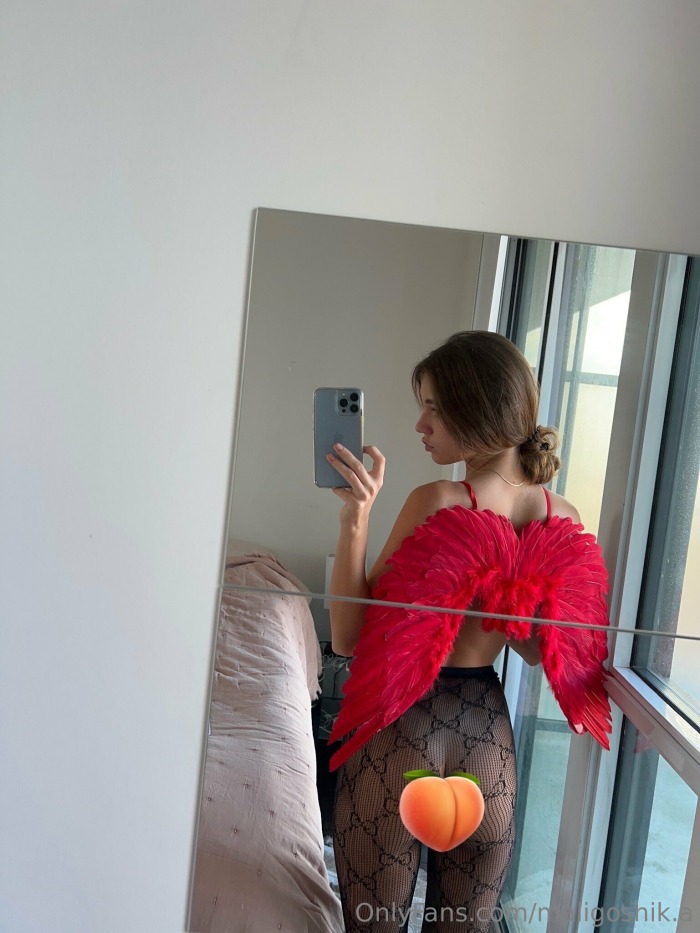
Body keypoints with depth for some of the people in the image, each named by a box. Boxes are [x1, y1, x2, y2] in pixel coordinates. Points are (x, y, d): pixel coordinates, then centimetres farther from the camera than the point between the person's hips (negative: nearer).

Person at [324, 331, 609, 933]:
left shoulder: (437, 502, -21)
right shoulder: (565, 519, -3)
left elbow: (348, 638, -16)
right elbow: (536, 649, 10)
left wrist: (355, 518, -22)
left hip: (400, 726, -5)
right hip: (491, 731, 6)